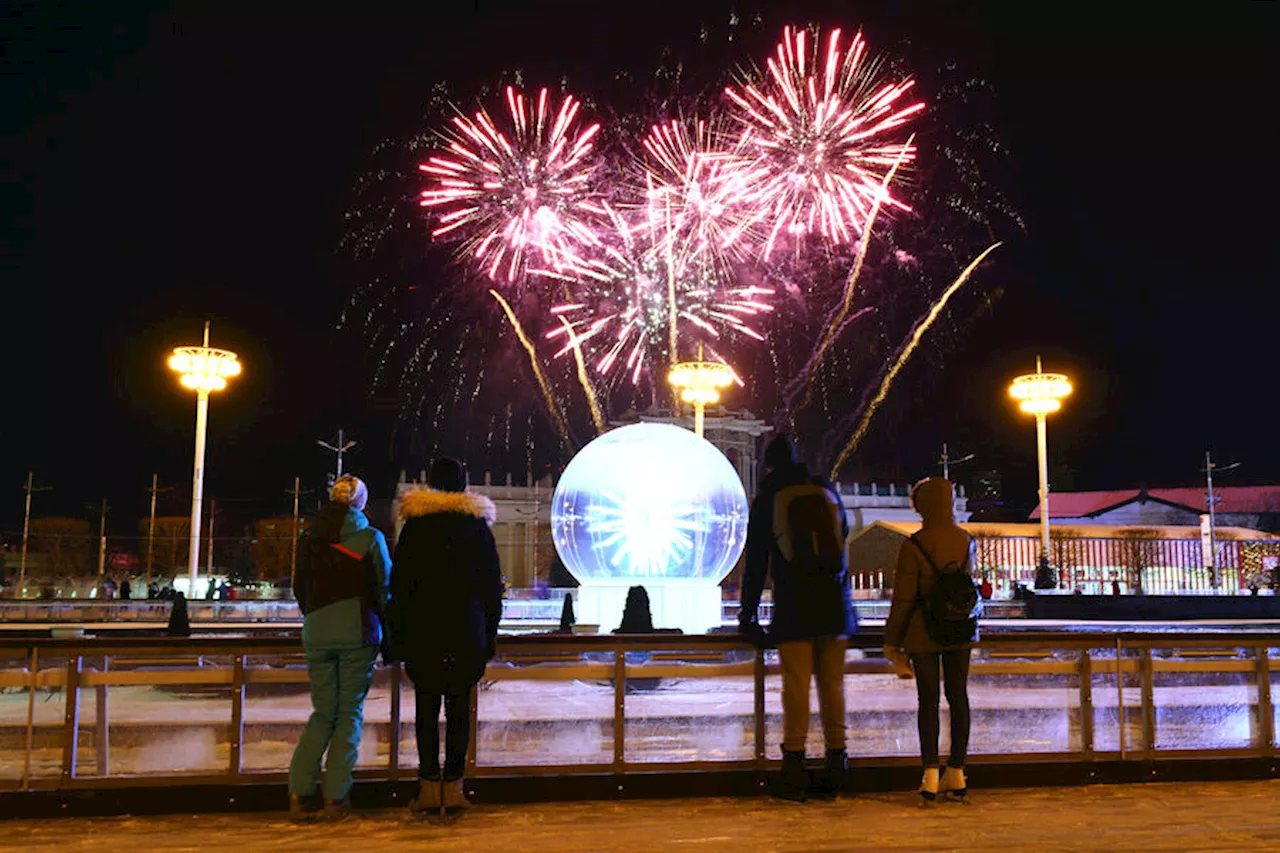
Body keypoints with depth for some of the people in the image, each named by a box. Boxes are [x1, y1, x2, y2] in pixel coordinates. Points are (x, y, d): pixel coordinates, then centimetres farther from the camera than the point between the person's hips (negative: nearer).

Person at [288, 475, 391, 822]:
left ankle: (300, 793, 2)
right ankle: (335, 796, 2)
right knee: (350, 712, 5)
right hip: (358, 633, -3)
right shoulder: (370, 538, -3)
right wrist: (388, 629, 11)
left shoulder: (311, 539, 8)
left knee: (323, 712, 12)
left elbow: (301, 590, 14)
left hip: (317, 634, 4)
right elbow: (384, 588, -1)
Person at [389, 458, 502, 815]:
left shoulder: (415, 524, 1)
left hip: (423, 630, -1)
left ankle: (429, 786, 2)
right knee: (459, 707, 3)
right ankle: (453, 786, 2)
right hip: (467, 631, 1)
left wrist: (397, 635, 8)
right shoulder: (478, 525, 5)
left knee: (426, 707, 4)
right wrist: (490, 633, 12)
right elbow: (493, 585, 6)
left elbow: (399, 584, 2)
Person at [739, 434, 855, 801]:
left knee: (796, 686, -4)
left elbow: (756, 560, 5)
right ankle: (836, 763, 11)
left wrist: (748, 615, 11)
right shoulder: (828, 492, 13)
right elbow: (843, 540, 18)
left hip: (793, 610, -3)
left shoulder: (767, 499, 4)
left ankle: (794, 768, -4)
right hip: (834, 606, 3)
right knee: (832, 684, 8)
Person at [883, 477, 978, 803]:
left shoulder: (913, 547, -17)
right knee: (958, 696, 10)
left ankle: (931, 775, 4)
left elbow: (904, 599, -13)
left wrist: (892, 639, -3)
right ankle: (956, 772, 15)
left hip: (924, 632, -4)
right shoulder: (966, 541, -1)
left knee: (928, 700, 3)